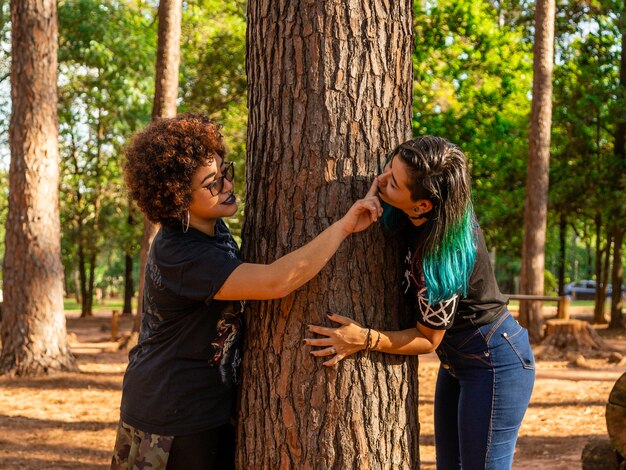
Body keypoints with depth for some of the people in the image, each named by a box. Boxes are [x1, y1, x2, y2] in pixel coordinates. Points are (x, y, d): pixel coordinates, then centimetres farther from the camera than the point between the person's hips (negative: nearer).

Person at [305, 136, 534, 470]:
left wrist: (364, 340, -28)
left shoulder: (443, 251, -31)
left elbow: (428, 339, -19)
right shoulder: (408, 220, -11)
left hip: (494, 364, -9)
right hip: (457, 361, 9)